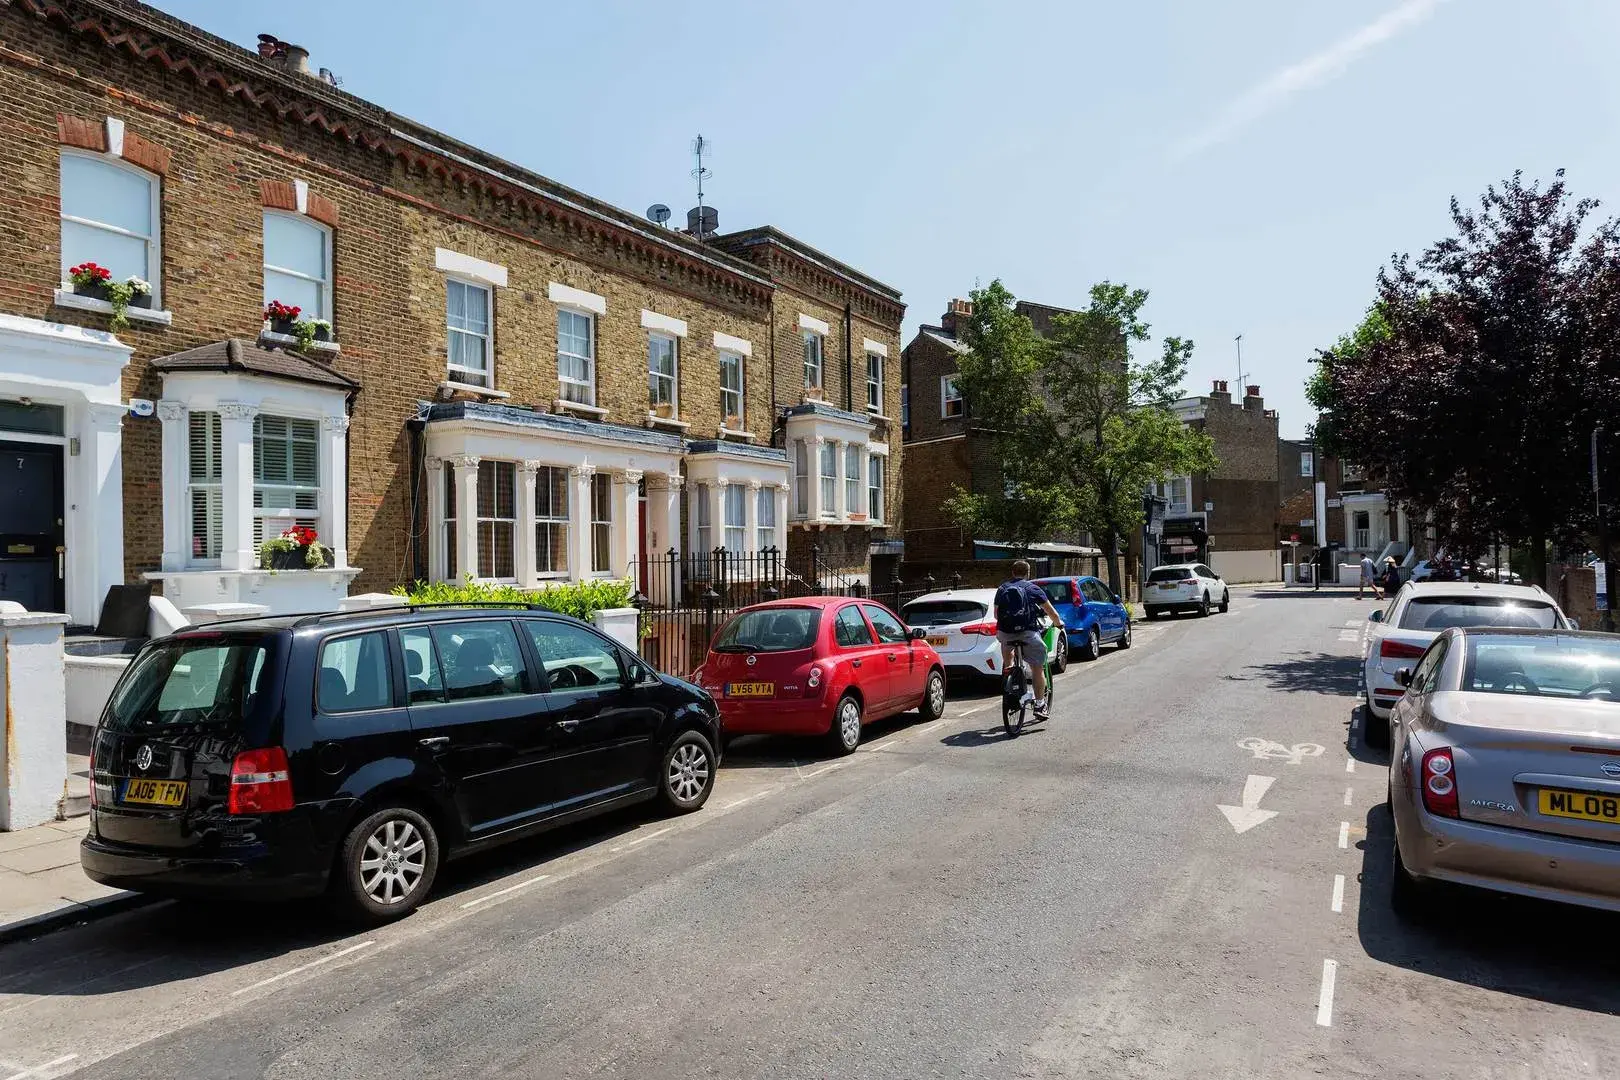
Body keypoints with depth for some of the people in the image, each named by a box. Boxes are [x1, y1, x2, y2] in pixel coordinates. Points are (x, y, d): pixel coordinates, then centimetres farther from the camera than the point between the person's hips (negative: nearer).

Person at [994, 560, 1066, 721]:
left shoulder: (1002, 588, 17)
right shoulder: (1033, 588, 10)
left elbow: (996, 614, 26)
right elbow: (1052, 613, 12)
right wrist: (1059, 624, 31)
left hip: (1005, 631, 3)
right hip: (1027, 632, -2)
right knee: (1037, 668, 9)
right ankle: (1040, 705, 8)